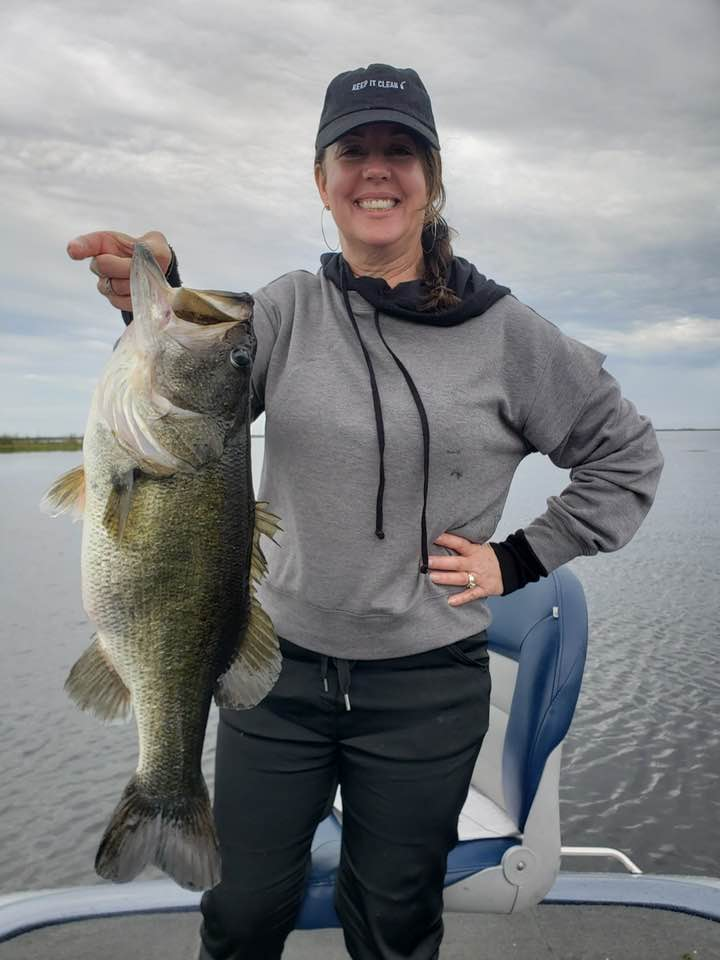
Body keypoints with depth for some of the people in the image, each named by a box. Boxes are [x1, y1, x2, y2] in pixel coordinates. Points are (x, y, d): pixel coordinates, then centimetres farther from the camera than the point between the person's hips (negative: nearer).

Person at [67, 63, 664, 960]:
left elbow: (626, 455, 4)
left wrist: (519, 559, -3)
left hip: (428, 687, -1)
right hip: (277, 668, 2)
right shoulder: (290, 308, -1)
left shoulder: (504, 332, -5)